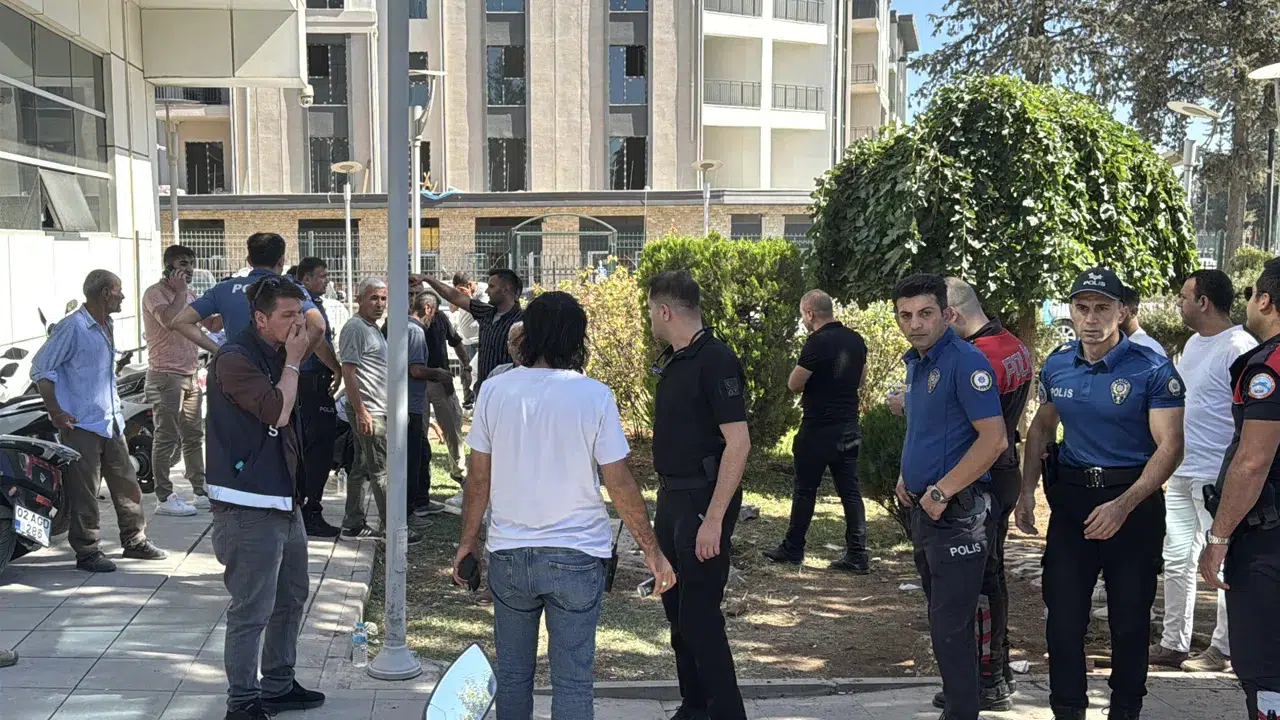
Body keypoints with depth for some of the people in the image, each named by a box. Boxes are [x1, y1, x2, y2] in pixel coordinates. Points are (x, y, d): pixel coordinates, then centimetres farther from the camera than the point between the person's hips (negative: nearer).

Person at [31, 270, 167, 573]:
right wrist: (56, 413, -17)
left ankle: (134, 540, 25)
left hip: (111, 422, 8)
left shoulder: (107, 327, 12)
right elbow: (41, 369, -14)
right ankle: (87, 552, 9)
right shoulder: (72, 328, -15)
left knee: (127, 484, 13)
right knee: (84, 493, -1)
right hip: (81, 425, -8)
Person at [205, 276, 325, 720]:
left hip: (284, 499, 10)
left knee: (292, 599, 18)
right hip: (249, 506, -10)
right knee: (252, 611, -4)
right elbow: (278, 412, -23)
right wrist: (292, 362, -14)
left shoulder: (275, 354, 14)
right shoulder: (235, 359, -15)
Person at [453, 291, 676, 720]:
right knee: (572, 682, 6)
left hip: (508, 554, 2)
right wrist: (652, 551, 1)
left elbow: (479, 479, 2)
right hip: (576, 555, -2)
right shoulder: (594, 396, -11)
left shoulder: (494, 391, -4)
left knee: (512, 675, 17)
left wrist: (468, 540, 15)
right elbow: (620, 485, -9)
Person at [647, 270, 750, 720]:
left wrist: (714, 519, -24)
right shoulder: (673, 362, 11)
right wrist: (664, 495, 15)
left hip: (703, 501, -9)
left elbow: (738, 443, -22)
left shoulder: (715, 361, -17)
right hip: (671, 497, 9)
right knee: (677, 609, 15)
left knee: (700, 616, -6)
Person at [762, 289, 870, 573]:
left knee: (805, 489, 5)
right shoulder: (856, 340, 6)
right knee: (850, 490, 7)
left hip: (818, 429, -7)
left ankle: (793, 549, 16)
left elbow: (793, 384, -12)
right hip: (849, 427, 7)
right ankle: (857, 555, 5)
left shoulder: (817, 343, -17)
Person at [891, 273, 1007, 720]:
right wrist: (907, 477, 13)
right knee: (942, 617, 19)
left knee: (951, 627, -5)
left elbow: (994, 439, -23)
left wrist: (942, 491, -21)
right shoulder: (914, 362, 11)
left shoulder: (965, 362, -16)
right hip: (925, 507, 9)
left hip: (957, 511, -9)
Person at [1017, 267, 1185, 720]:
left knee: (1130, 617, 10)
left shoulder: (1153, 370, -14)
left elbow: (1169, 446, -18)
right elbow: (1041, 429, 15)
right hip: (1071, 495, 4)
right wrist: (1027, 491, 4)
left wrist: (1123, 506, -30)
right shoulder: (1057, 366, 1)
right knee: (1063, 613, 5)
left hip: (1134, 498, -3)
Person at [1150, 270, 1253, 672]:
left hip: (1218, 477, -9)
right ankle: (1173, 644, 23)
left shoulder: (1239, 349, -16)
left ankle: (1223, 649, 14)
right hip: (1181, 472, 9)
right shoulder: (1194, 343, 13)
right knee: (1177, 560, 14)